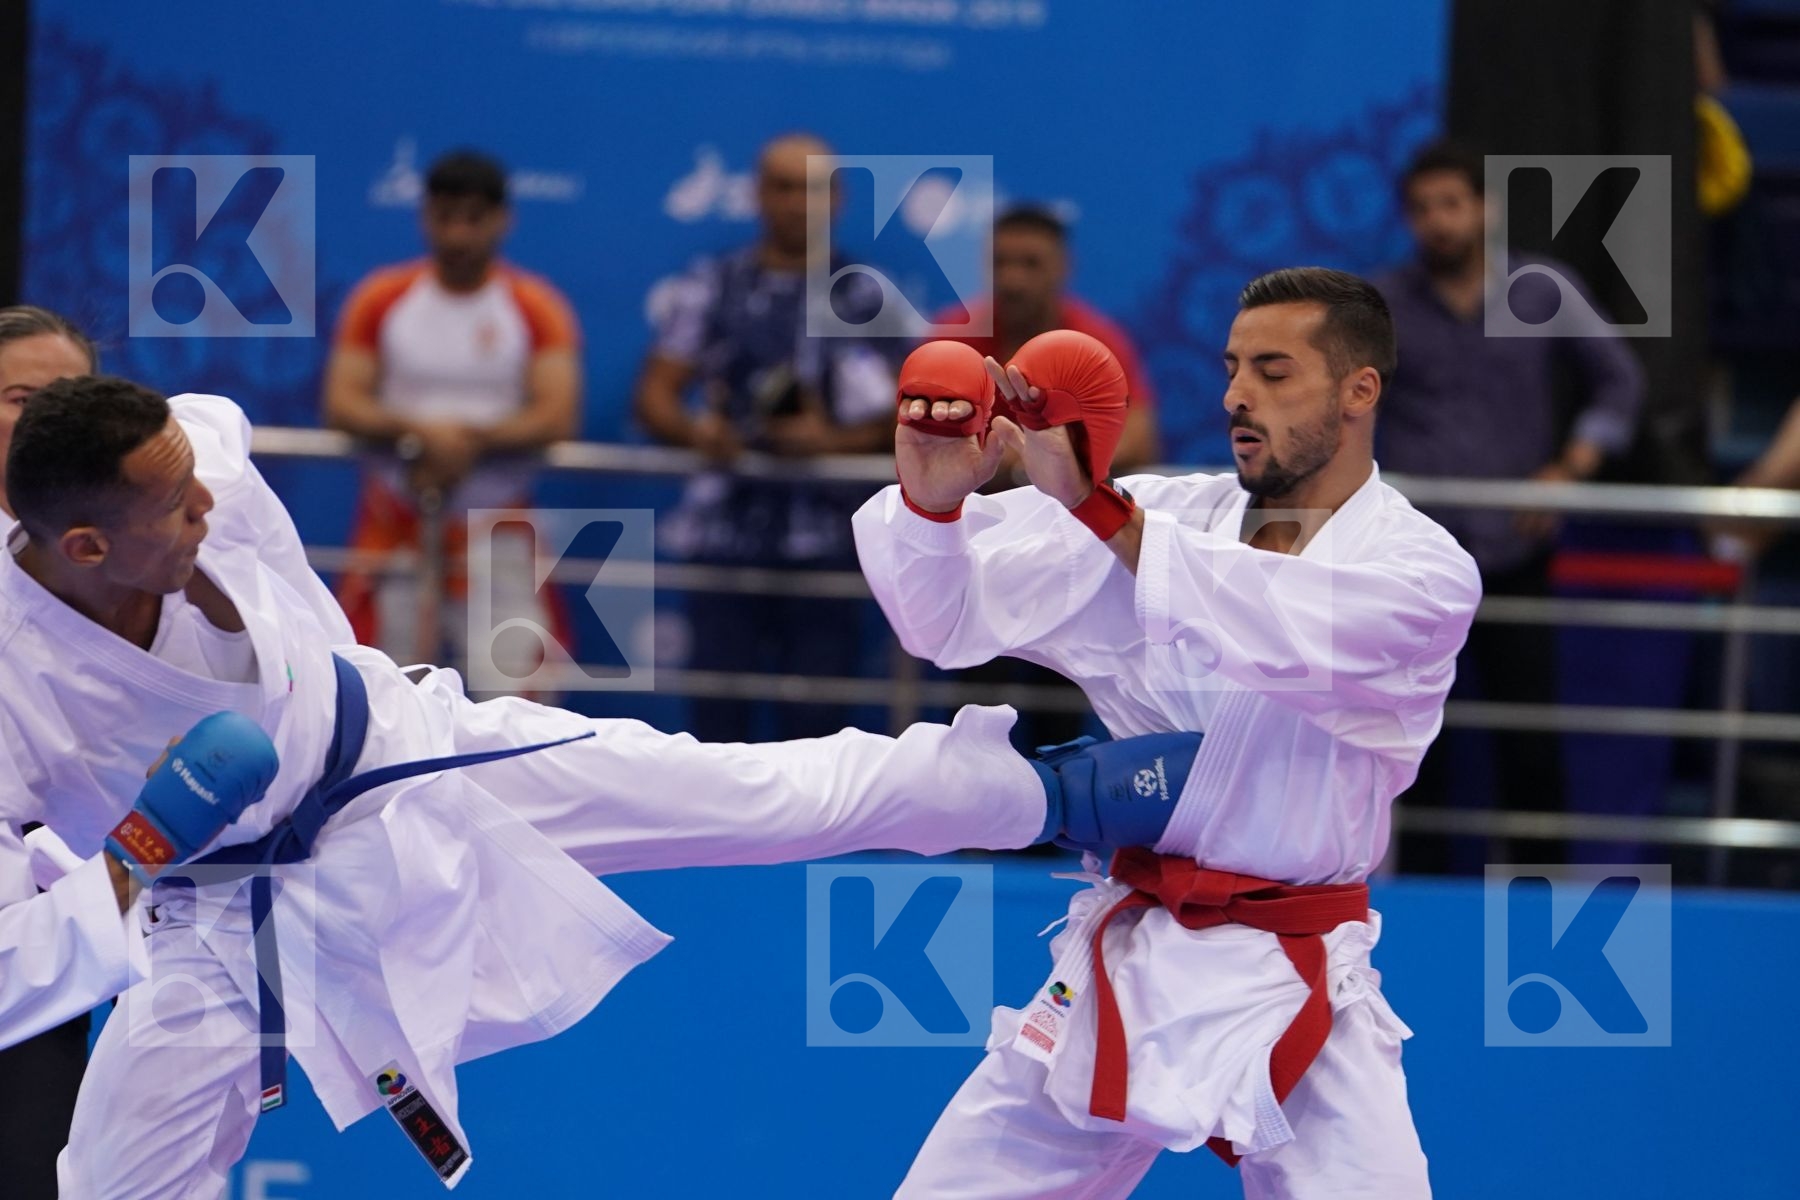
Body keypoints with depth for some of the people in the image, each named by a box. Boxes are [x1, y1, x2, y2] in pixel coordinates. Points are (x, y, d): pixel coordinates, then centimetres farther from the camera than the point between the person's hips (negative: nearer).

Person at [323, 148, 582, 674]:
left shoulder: (536, 307, 0)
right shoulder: (381, 299, 3)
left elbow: (557, 417, -11)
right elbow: (341, 403, -5)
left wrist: (470, 439, -24)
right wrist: (419, 432, -23)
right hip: (397, 525, 1)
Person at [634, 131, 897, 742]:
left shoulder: (864, 298, 8)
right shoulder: (711, 287, 11)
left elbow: (897, 417, 4)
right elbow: (655, 393, 5)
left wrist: (833, 439, -14)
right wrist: (694, 429, -16)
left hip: (826, 537, -1)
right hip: (724, 527, 1)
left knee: (814, 712, -4)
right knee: (718, 705, -3)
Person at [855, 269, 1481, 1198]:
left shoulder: (1424, 572, -8)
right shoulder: (1163, 516, 5)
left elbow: (1290, 636, -28)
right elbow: (951, 617, -1)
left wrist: (1087, 503, -36)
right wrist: (932, 501, -24)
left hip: (1291, 995, -4)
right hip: (1119, 967, 4)